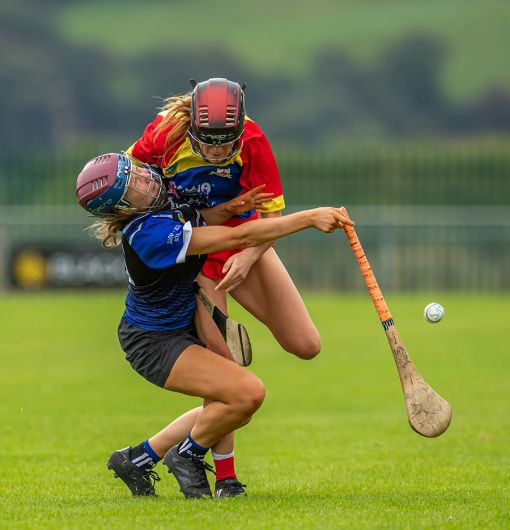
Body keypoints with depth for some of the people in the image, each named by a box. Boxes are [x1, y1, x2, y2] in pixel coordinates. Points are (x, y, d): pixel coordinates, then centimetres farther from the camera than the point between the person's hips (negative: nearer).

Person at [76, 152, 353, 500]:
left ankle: (139, 459, 29)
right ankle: (187, 457, 3)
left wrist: (225, 210, -11)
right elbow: (239, 238, -33)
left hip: (181, 325, 10)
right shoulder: (151, 234, -35)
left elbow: (193, 221, 12)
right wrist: (310, 218, -31)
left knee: (229, 411, 17)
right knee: (248, 393, -22)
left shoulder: (160, 195, -10)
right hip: (154, 343, -10)